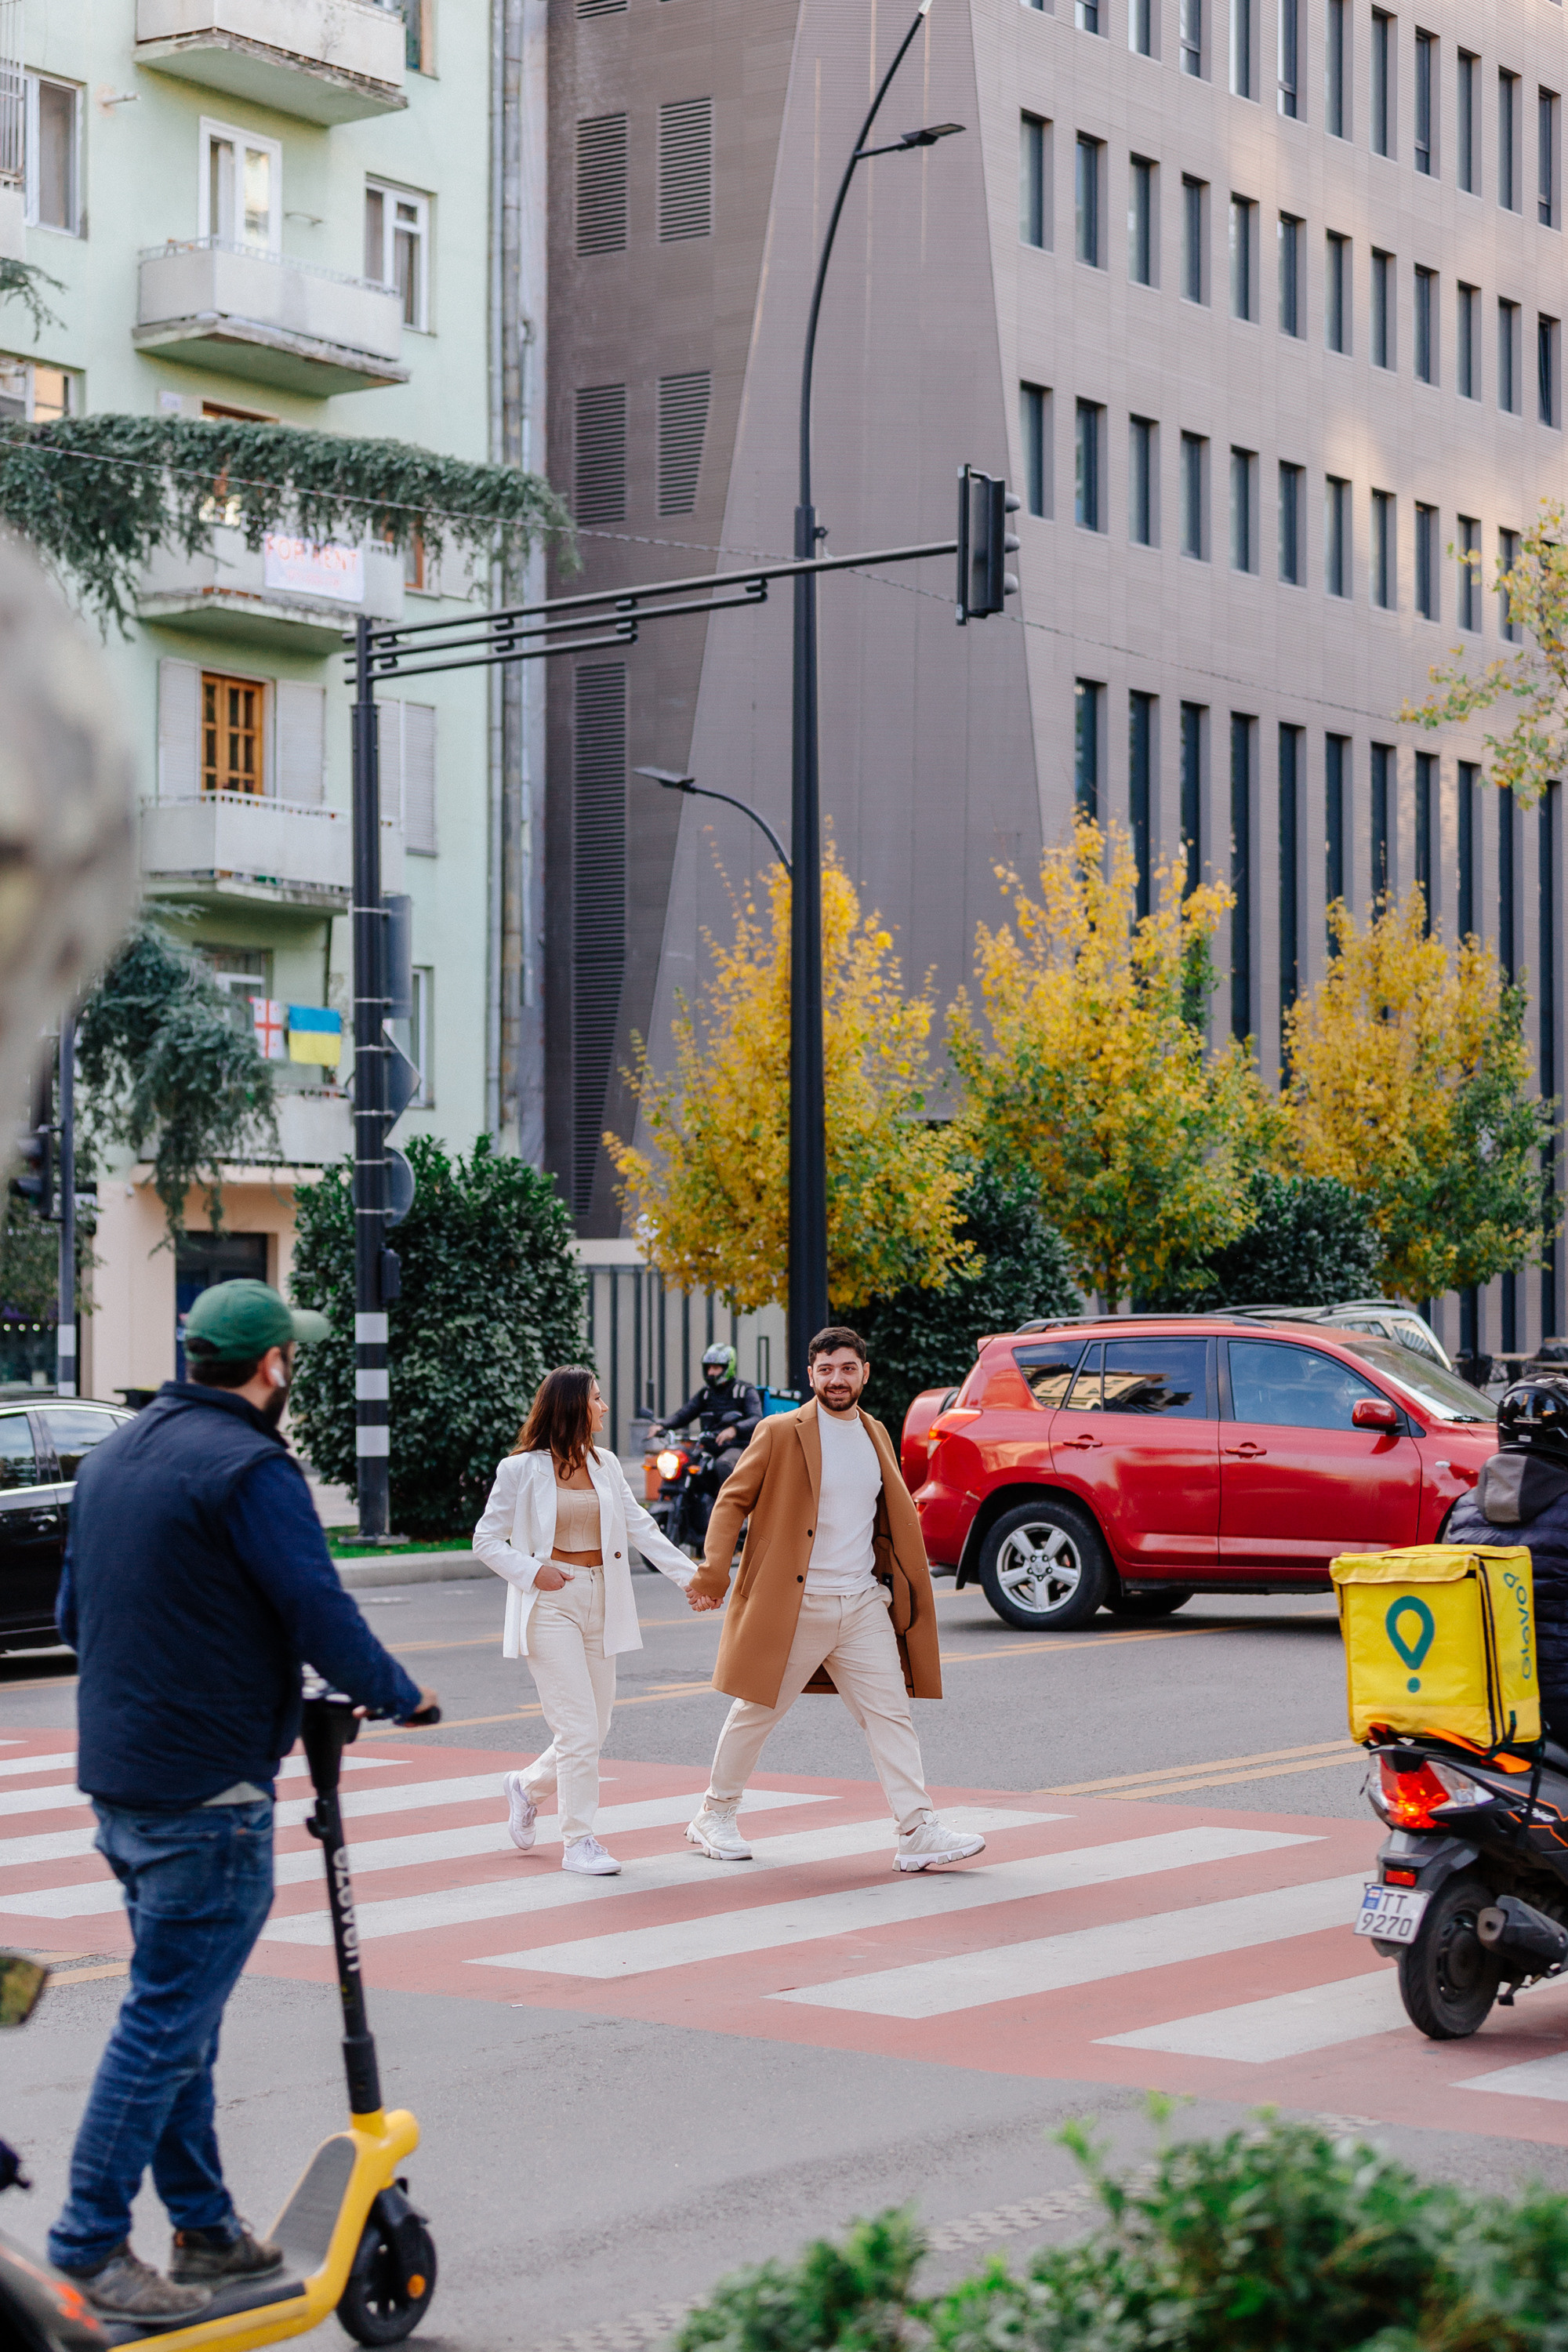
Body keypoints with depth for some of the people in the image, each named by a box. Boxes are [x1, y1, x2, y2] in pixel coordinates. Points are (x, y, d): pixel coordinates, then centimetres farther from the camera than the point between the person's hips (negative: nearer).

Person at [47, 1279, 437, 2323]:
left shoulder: (115, 1455, 12)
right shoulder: (250, 1469, -16)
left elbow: (74, 1611, 20)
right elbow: (319, 1612, -19)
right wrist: (398, 1694, -2)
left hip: (119, 1775, 9)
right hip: (209, 1789, -9)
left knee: (178, 2011, 16)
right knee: (168, 2020, -4)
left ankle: (206, 2227, 24)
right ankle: (91, 2244, -2)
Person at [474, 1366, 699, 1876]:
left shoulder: (605, 1465, 10)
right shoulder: (522, 1470, -5)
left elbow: (640, 1527, 9)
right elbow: (486, 1540, 0)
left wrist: (689, 1575, 0)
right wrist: (533, 1571, -14)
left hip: (600, 1604, 6)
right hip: (550, 1605, -6)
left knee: (595, 1729, 8)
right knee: (579, 1729, -11)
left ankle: (528, 1785, 35)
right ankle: (578, 1842, -2)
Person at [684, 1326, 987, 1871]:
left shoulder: (876, 1435, 12)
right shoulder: (781, 1432, -5)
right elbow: (732, 1502, -2)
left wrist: (910, 1586, 19)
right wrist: (714, 1572, -13)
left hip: (864, 1605, 4)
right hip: (793, 1603, -4)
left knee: (891, 1715, -4)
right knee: (756, 1713, 6)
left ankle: (918, 1833, -7)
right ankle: (714, 1817, 24)